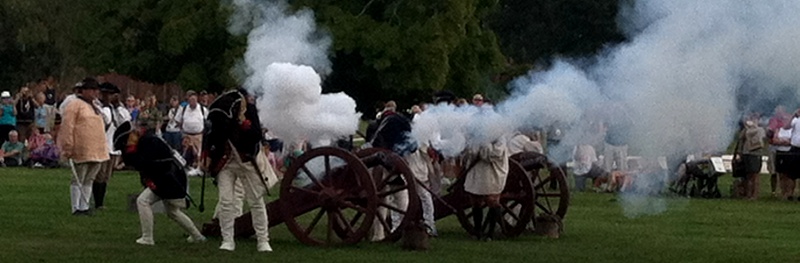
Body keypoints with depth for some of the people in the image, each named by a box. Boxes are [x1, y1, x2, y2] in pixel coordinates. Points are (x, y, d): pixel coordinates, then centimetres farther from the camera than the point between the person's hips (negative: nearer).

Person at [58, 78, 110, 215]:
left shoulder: (95, 106, 19)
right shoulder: (75, 105, -7)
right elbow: (67, 127, -12)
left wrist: (102, 149, 22)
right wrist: (68, 148, -16)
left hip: (96, 151, 8)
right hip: (82, 151, -8)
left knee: (89, 180, 11)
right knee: (78, 180, -2)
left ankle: (84, 207, 17)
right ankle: (76, 208, 2)